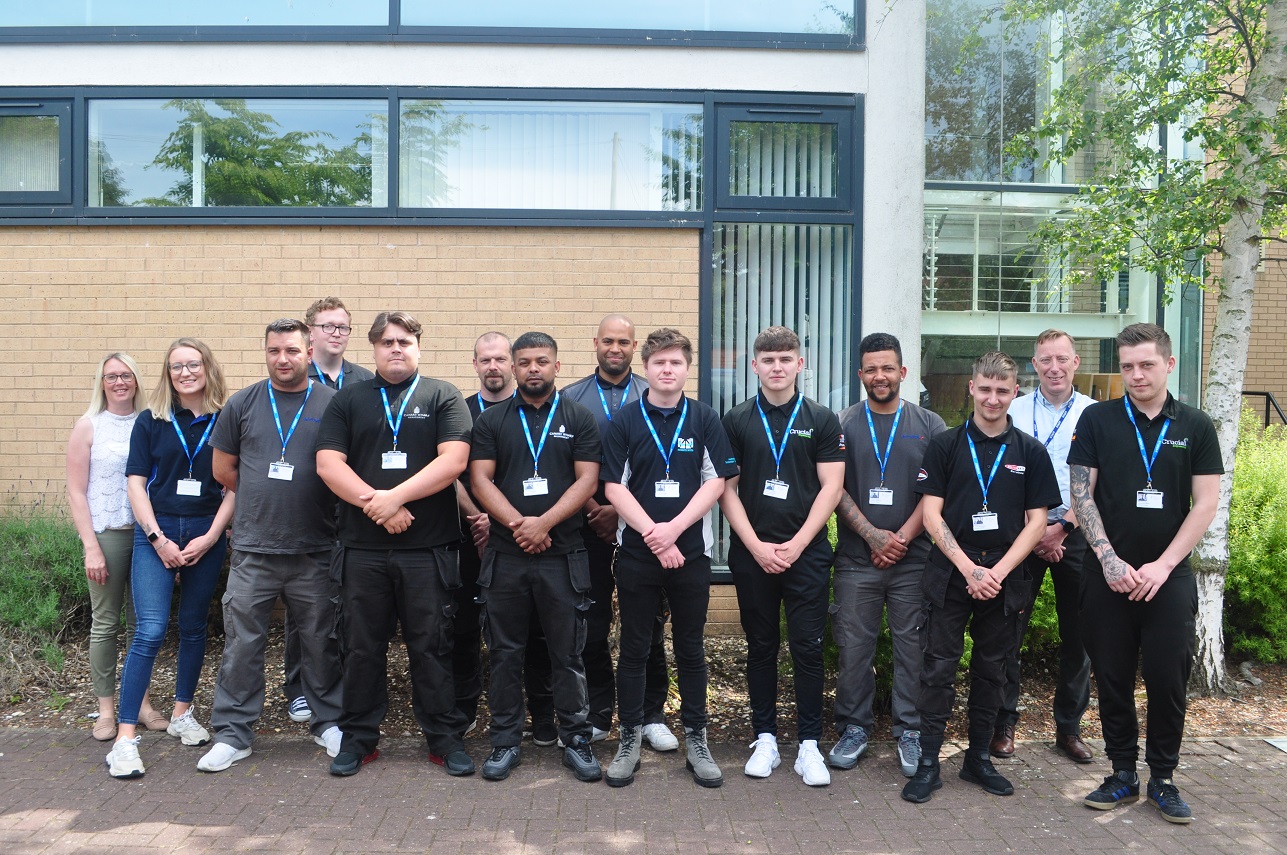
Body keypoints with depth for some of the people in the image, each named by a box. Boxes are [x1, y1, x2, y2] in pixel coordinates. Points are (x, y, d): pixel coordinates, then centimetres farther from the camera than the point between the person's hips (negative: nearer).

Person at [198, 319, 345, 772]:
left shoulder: (333, 404, 0)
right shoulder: (243, 403, 6)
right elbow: (223, 469, 13)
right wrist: (262, 501, 12)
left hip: (316, 551, -1)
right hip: (252, 550, 1)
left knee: (321, 641, 9)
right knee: (241, 644, 5)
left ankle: (329, 723, 25)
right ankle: (232, 733, 18)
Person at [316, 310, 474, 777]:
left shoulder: (443, 397, 5)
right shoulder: (348, 399, 11)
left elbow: (453, 460, -8)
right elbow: (328, 463, 0)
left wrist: (395, 496, -14)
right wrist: (378, 505, -13)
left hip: (429, 548, -2)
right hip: (362, 548, 2)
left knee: (432, 646, 4)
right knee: (361, 646, 10)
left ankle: (445, 738, 15)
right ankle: (358, 738, 23)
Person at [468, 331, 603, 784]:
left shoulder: (579, 419, 6)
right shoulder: (491, 420, 8)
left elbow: (587, 480, -2)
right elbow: (480, 479, 0)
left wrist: (543, 523, -14)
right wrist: (518, 523, -13)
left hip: (563, 555, -1)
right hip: (504, 555, 1)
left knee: (568, 653, 4)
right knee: (505, 652, 8)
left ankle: (576, 740, 16)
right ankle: (506, 741, 20)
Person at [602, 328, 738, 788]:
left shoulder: (704, 419, 4)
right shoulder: (624, 421, 2)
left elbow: (716, 481, -2)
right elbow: (614, 487, -3)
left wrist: (674, 528, -13)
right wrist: (654, 536, -13)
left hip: (691, 553, 1)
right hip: (636, 554, 0)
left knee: (691, 650, 9)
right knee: (634, 650, 7)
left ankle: (696, 741, 21)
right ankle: (630, 740, 19)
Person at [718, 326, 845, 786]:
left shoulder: (822, 420, 3)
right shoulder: (736, 421, 4)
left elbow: (831, 488, -1)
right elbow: (727, 489, 1)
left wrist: (796, 544, -9)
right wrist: (757, 546, -8)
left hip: (806, 553, -1)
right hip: (751, 553, 1)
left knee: (808, 648, 1)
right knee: (761, 647, 9)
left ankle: (809, 744, 11)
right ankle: (765, 739, 20)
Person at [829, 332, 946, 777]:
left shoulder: (929, 425, 6)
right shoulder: (843, 425, 5)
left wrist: (902, 538, -9)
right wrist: (872, 535, -10)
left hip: (913, 559, 0)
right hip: (856, 560, 0)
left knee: (913, 646, 4)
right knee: (853, 646, 4)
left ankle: (910, 731, 18)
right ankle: (854, 728, 19)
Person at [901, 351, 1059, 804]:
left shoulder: (1030, 452, 6)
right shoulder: (945, 445, 2)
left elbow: (1036, 521, 3)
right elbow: (931, 514, -3)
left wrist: (998, 571, -9)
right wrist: (969, 568, -12)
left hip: (1005, 578, 2)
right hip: (949, 575, -2)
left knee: (991, 671, 12)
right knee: (938, 669, -1)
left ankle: (979, 758, 25)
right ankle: (928, 763, 7)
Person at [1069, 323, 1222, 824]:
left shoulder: (1195, 426, 3)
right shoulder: (1097, 420, 1)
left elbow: (1206, 503, 0)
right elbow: (1081, 494, -1)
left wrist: (1163, 565, -9)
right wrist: (1109, 559, -10)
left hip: (1170, 576, 0)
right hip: (1108, 573, 0)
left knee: (1168, 679, 3)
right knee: (1112, 678, 6)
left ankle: (1163, 778, 20)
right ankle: (1122, 774, 20)